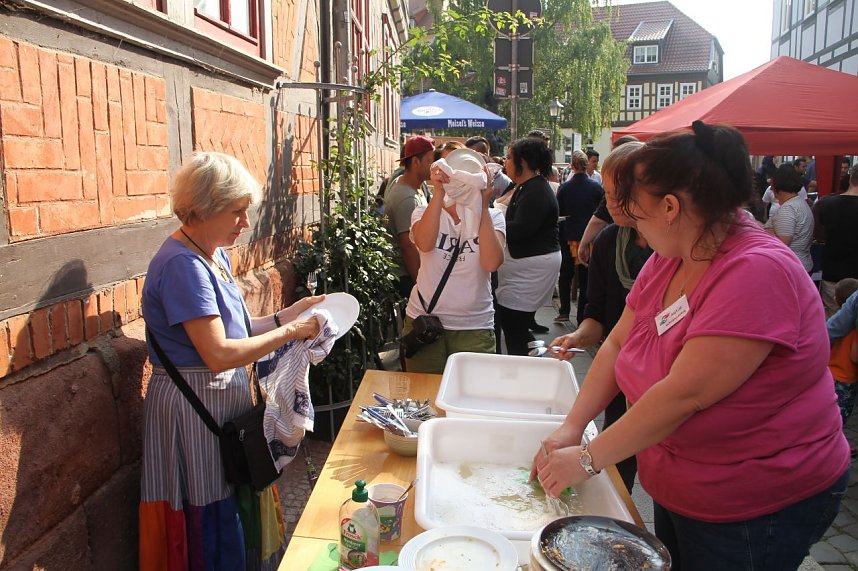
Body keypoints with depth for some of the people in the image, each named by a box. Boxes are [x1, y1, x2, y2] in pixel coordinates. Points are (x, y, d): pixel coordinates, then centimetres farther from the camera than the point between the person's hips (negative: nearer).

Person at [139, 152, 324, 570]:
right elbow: (218, 354, -26)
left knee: (243, 518, 20)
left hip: (226, 399, 9)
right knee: (215, 529, 7)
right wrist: (290, 331, -19)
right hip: (193, 409, -9)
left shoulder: (214, 255, 9)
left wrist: (295, 311, 1)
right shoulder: (182, 265, -21)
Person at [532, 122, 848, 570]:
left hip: (759, 509, -7)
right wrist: (571, 427, -9)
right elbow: (618, 342, 1)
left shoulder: (758, 273, -29)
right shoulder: (667, 260, -1)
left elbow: (684, 394, -32)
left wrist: (587, 459, -24)